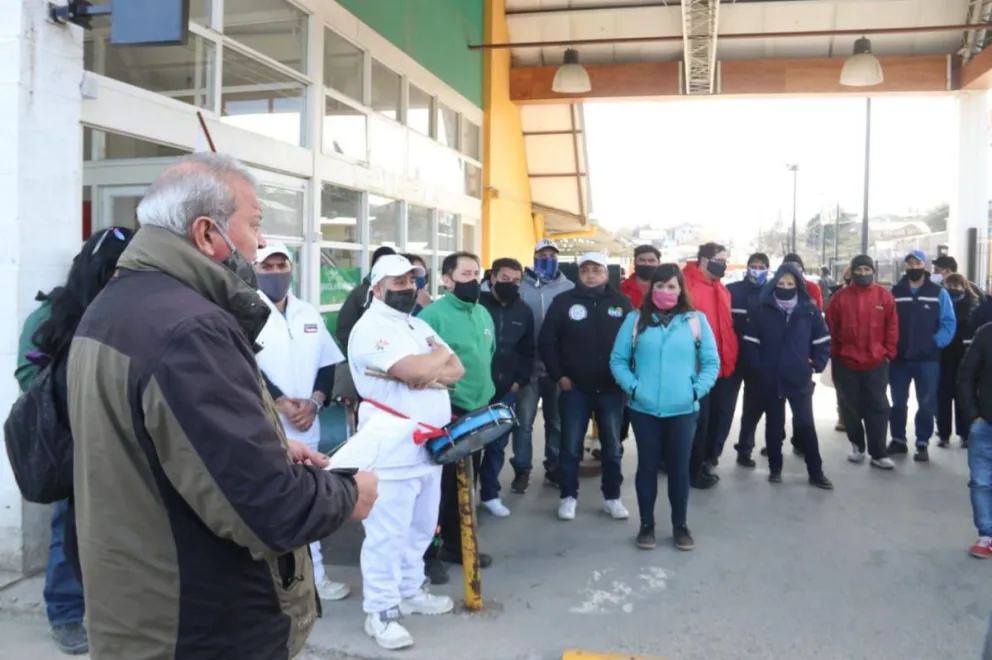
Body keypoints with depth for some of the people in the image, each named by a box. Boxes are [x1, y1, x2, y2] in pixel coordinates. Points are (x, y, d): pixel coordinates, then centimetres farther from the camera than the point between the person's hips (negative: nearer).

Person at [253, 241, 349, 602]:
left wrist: (313, 402, -6)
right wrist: (283, 404, -15)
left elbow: (327, 364, 9)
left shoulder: (310, 314, 11)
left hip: (305, 426, 5)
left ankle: (314, 576, 29)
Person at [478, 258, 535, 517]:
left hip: (506, 389, 4)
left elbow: (527, 351, 15)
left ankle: (489, 494, 24)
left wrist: (520, 380, 6)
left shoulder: (524, 312, 7)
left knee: (497, 444, 10)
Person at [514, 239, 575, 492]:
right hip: (528, 366, -1)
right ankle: (522, 471, 14)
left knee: (557, 421, 13)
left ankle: (554, 469, 26)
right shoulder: (521, 286, -1)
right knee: (524, 421, 1)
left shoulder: (568, 288, 2)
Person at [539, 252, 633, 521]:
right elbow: (546, 342, 0)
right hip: (575, 388, -1)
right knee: (571, 447, 7)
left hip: (611, 389, 1)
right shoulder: (564, 301, -2)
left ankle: (612, 497, 24)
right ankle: (568, 496, 20)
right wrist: (558, 375, -5)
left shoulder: (621, 303, 1)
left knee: (612, 447, 11)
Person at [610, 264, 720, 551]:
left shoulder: (696, 320, 3)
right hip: (644, 409, 0)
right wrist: (632, 387, -9)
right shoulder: (636, 319, 2)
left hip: (683, 409, 0)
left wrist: (697, 390, -6)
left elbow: (712, 362, 5)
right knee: (647, 466, 11)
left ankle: (680, 526, 27)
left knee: (679, 468, 10)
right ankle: (646, 524, 25)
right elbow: (617, 360, 3)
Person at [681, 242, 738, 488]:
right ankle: (694, 469, 18)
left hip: (724, 365, 8)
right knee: (699, 418, 2)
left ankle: (708, 458, 34)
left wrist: (731, 356, 15)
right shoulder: (686, 285, -14)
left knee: (722, 413, 16)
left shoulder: (721, 289, 14)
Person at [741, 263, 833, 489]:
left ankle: (816, 472, 14)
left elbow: (823, 340, 6)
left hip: (800, 379, 0)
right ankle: (775, 468, 25)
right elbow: (750, 342, -3)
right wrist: (756, 369, -8)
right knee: (774, 424, 12)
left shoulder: (810, 310, -1)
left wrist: (816, 365, -2)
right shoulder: (762, 309, -4)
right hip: (769, 379, 0)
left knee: (806, 424, 3)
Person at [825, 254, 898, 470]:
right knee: (851, 408, 10)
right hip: (845, 363, 0)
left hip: (876, 363, 0)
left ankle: (878, 454, 6)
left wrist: (888, 352, -1)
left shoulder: (884, 296, 0)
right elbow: (830, 327, 1)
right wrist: (833, 353, -1)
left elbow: (892, 327, 3)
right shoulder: (841, 296, -1)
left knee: (878, 408, 1)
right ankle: (857, 446, 27)